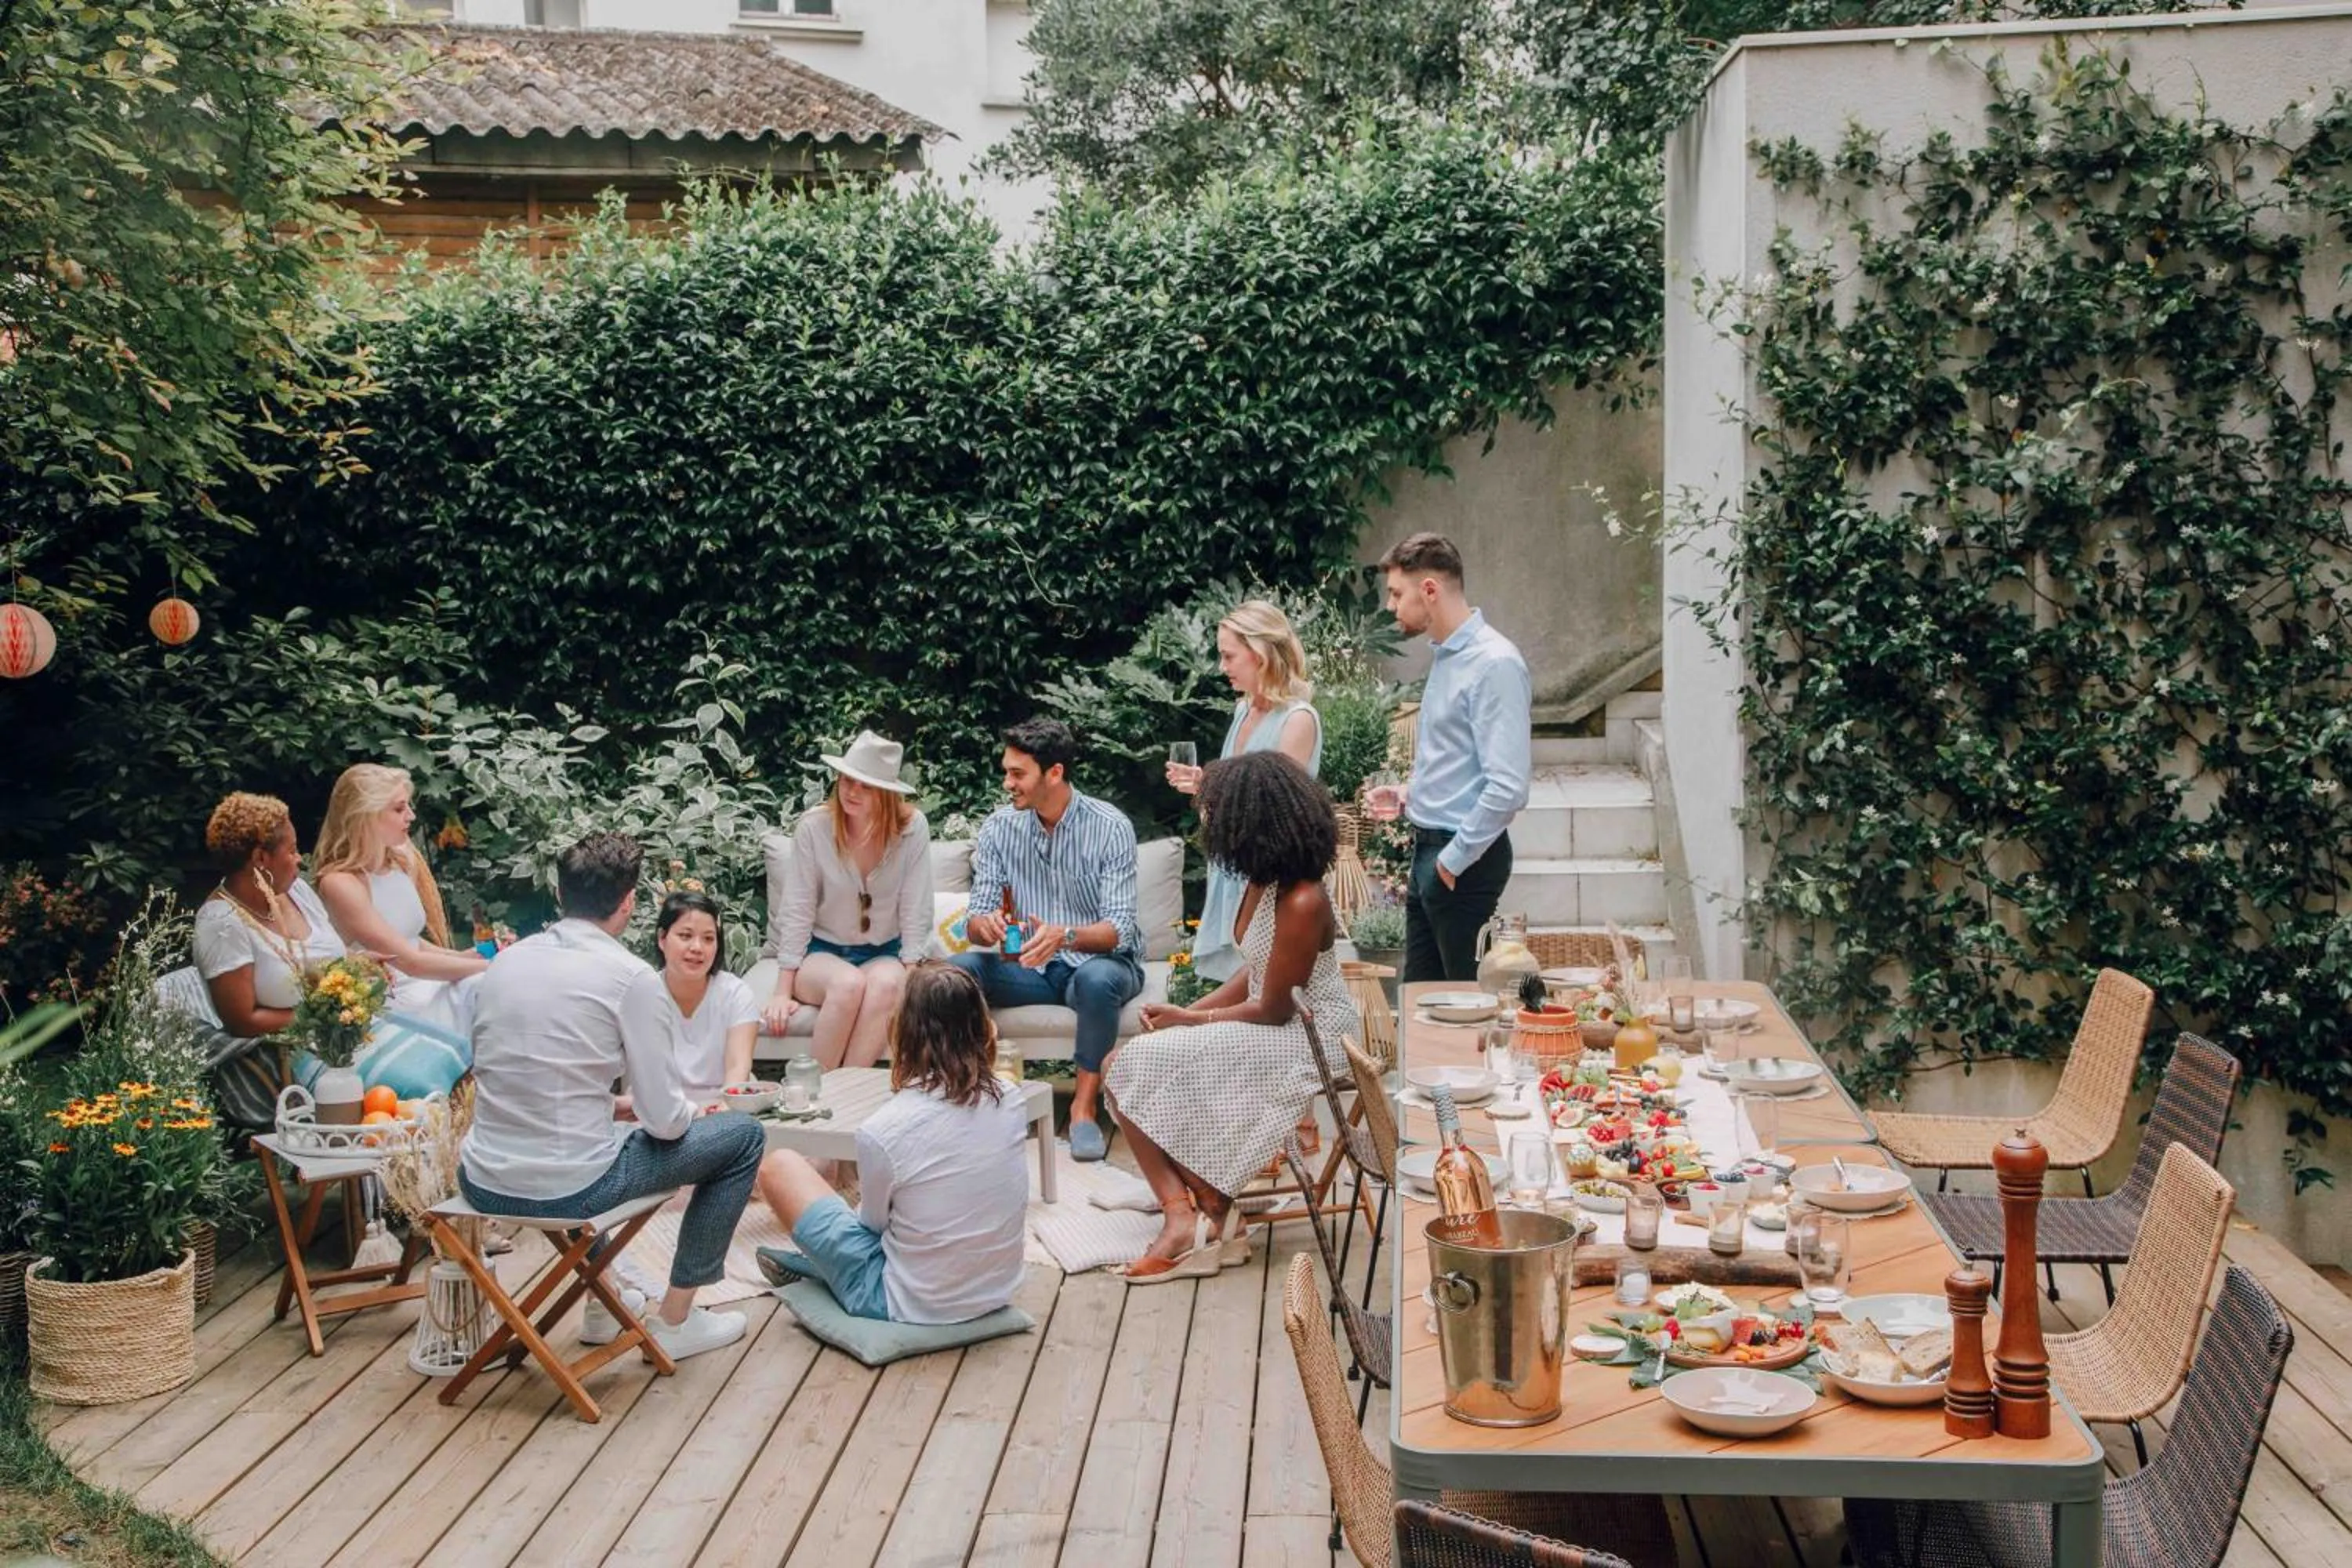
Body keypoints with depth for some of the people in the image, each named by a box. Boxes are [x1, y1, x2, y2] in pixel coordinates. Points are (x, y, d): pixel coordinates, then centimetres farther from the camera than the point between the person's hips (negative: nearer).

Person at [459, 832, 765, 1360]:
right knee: (743, 1135, 12)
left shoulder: (505, 961, 6)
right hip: (569, 1192, -7)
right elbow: (665, 1121, -10)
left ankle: (603, 1298, 40)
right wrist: (690, 1112, 14)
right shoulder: (632, 978, -12)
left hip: (481, 1183, 7)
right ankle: (676, 1320, 18)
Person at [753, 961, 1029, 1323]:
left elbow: (873, 1221, -8)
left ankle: (819, 1264, 34)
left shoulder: (883, 1131, -25)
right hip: (998, 1292, 5)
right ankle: (820, 1263, 37)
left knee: (779, 1167, 10)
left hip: (913, 1305, -5)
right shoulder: (1011, 1102, -11)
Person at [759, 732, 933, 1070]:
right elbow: (797, 912, -8)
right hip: (821, 953, -1)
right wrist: (783, 991, -10)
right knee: (849, 983, -34)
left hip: (884, 954, 1)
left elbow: (915, 914, -8)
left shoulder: (913, 829, -10)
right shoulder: (813, 826, -11)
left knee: (885, 983, -34)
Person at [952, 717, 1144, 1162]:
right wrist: (984, 924, -30)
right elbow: (976, 921, -4)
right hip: (1033, 968, 4)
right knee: (958, 969, -24)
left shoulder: (1110, 827, -13)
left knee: (1096, 978, -39)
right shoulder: (1000, 827, -1)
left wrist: (1066, 936, -42)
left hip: (1101, 961, -3)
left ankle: (1085, 1105, -22)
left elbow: (1119, 930, -21)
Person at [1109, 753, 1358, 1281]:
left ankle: (1210, 1211, -4)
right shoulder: (1264, 883, 4)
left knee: (1157, 1065, -17)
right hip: (1275, 1025, 10)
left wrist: (1192, 1019, -8)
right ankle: (1183, 1213, -13)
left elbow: (1274, 1009, -20)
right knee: (1129, 1064, -3)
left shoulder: (1302, 904, -25)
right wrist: (1190, 1010, -2)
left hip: (1307, 1039, -10)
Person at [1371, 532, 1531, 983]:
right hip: (1428, 850, 10)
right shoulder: (1444, 656, 12)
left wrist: (1455, 860, -18)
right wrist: (1408, 793, 11)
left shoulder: (1494, 664, -18)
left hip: (1465, 861, -10)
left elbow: (1508, 787, -24)